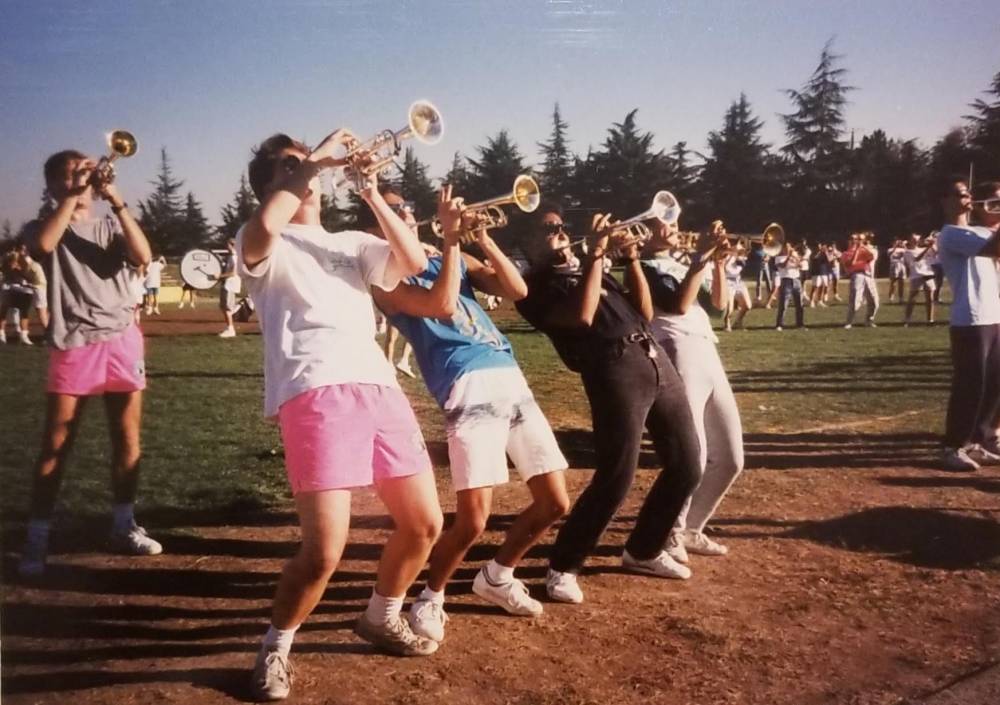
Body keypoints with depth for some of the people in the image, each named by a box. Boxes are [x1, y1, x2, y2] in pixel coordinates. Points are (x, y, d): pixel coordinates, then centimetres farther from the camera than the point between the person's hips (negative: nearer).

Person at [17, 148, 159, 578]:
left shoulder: (110, 227, 12)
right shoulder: (45, 227, 7)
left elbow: (143, 257, -8)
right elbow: (43, 245, -19)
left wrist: (117, 202, -12)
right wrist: (72, 195, -14)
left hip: (122, 340, 3)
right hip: (73, 345, -3)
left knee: (127, 439, 7)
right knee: (55, 445, -2)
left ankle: (124, 527, 20)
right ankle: (36, 539, 5)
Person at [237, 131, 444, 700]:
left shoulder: (352, 244, 27)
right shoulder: (267, 246, 10)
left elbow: (414, 263, 9)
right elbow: (264, 226, -16)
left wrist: (371, 193, 4)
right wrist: (315, 160, -6)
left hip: (378, 387, 6)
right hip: (314, 393, -6)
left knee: (425, 524, 11)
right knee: (325, 551, -14)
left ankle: (382, 618, 36)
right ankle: (276, 648, 13)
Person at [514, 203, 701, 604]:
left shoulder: (590, 272, 26)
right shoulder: (536, 288, 2)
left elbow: (644, 312, 21)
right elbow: (582, 316, -17)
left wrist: (630, 257, 12)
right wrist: (595, 253, -10)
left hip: (656, 359, 8)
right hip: (614, 369, -8)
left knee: (685, 466, 11)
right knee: (616, 479, -14)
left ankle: (642, 550, 29)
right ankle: (562, 568, 3)